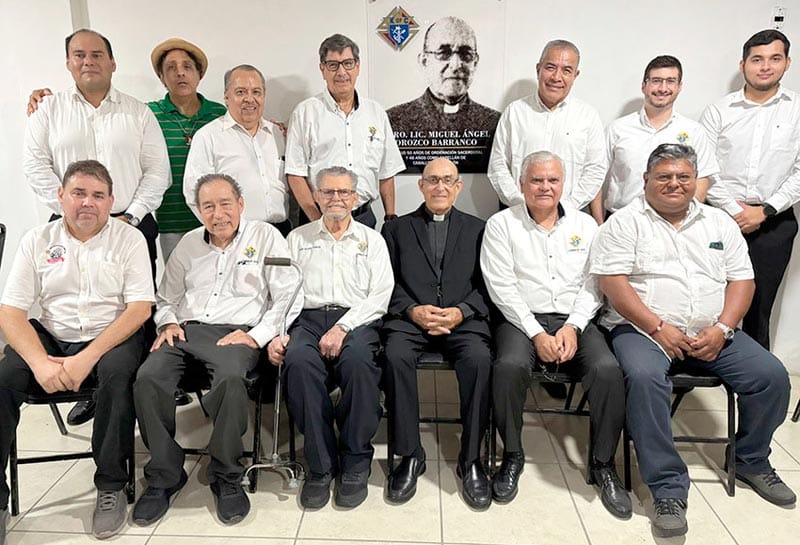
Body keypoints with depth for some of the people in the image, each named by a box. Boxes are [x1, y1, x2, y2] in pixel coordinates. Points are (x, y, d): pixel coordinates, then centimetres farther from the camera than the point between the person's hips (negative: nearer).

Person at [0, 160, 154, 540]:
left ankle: (111, 487, -15)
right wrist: (40, 362, -18)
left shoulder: (129, 239, 0)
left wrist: (87, 357, -20)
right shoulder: (37, 240, 6)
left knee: (117, 372, -33)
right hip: (50, 338, 3)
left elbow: (140, 308, -10)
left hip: (111, 337, -2)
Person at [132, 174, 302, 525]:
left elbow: (288, 297, -1)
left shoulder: (266, 237, 6)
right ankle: (163, 477, -7)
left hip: (236, 333, -4)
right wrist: (167, 323, 5)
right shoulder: (189, 243, 20)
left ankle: (226, 477, -15)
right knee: (147, 378, -25)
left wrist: (257, 336, -12)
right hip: (185, 332, 4)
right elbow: (166, 297, 27)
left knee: (231, 378, -36)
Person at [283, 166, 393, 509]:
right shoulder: (297, 238, 20)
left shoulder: (372, 240, 15)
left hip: (356, 320, -1)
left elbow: (380, 295, 2)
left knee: (358, 359, -34)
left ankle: (356, 462, -16)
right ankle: (320, 464, -18)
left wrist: (342, 327, -12)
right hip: (309, 318, 1)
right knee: (298, 360, -32)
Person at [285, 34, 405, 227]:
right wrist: (318, 221, -13)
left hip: (365, 217, 3)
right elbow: (295, 175, -5)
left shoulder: (376, 112, 11)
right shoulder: (305, 112, 0)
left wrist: (391, 218, 7)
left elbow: (386, 173, 13)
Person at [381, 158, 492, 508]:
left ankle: (471, 459, -15)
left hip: (463, 319, 0)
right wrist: (413, 310, -9)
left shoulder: (477, 229, 19)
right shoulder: (396, 229, 19)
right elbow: (389, 282, 9)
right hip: (410, 317, 0)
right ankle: (410, 455, -17)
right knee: (396, 355, -31)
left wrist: (461, 311, -8)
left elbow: (487, 285, 9)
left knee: (479, 359, -31)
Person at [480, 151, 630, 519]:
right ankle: (512, 456, -7)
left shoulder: (584, 225, 14)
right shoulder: (502, 225, 5)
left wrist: (572, 327, -9)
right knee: (509, 366, -32)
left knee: (608, 370, -25)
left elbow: (593, 285, 7)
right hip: (522, 320, -2)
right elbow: (502, 288, -4)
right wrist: (537, 333, -13)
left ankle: (602, 463, -3)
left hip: (574, 322, 3)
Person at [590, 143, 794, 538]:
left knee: (772, 376, -11)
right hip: (643, 329, -4)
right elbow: (612, 281, -10)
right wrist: (658, 328, -16)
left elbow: (741, 279, 10)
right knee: (644, 378, -33)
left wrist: (722, 329, -8)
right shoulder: (625, 223, 0)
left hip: (712, 333, 5)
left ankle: (752, 462, 16)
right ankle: (668, 489, -22)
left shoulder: (719, 223, 15)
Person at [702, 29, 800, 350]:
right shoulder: (719, 112, 5)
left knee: (759, 305, 6)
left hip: (774, 221, 1)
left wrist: (765, 210, -8)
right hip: (721, 217, 0)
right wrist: (734, 209, -8)